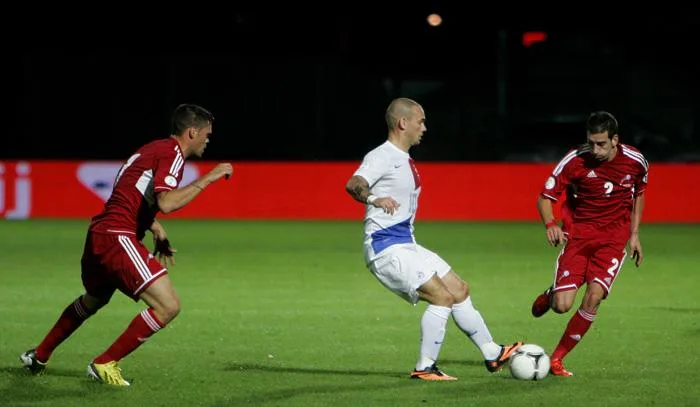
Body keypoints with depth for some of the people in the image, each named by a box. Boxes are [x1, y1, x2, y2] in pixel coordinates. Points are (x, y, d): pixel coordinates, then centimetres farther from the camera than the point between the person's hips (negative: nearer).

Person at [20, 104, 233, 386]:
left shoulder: (155, 148, 20)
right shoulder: (171, 153, -10)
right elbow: (167, 203, -26)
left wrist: (158, 231, 21)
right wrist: (207, 179, -19)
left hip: (98, 234, 10)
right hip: (117, 237, -10)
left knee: (93, 300, 35)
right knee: (168, 307, -14)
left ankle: (38, 357, 49)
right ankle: (105, 364, -4)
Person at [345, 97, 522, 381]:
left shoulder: (404, 161, 17)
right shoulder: (381, 157, -13)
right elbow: (353, 185, -32)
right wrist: (373, 199, -46)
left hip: (406, 245, 10)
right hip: (385, 248, -10)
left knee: (460, 290, 11)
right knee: (442, 296, -17)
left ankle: (492, 355, 20)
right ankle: (425, 368, -11)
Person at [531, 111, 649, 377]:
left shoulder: (635, 162, -7)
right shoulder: (575, 160, -15)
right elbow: (545, 197, -10)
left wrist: (634, 234, 9)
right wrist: (550, 225, -30)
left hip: (613, 236, 1)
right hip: (578, 232, -1)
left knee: (594, 297, -19)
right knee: (562, 306, -12)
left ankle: (556, 359, -3)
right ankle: (551, 295, 29)